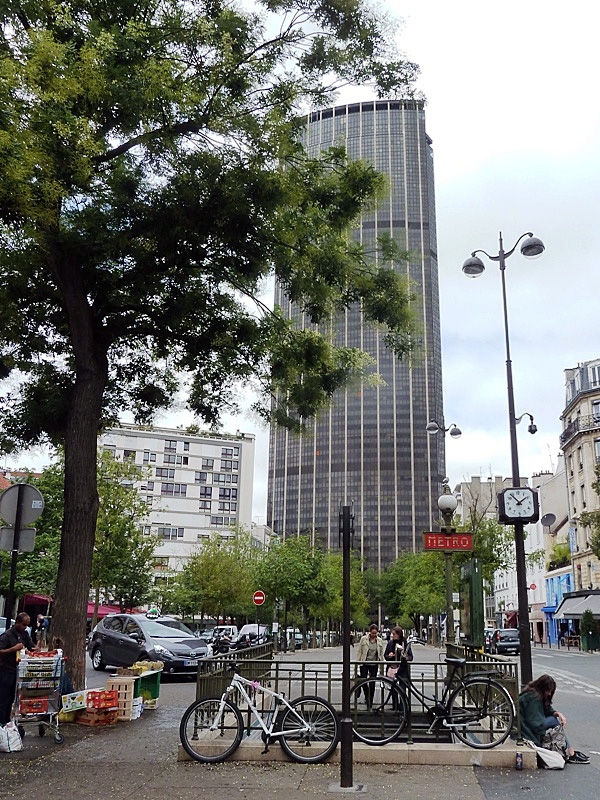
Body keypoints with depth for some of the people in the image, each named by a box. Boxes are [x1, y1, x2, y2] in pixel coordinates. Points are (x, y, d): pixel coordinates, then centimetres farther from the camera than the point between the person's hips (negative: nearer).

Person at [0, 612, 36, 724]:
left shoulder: (24, 634, 8)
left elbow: (32, 647, 14)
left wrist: (34, 649, -7)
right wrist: (14, 649, -28)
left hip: (17, 670, 7)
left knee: (11, 698, 14)